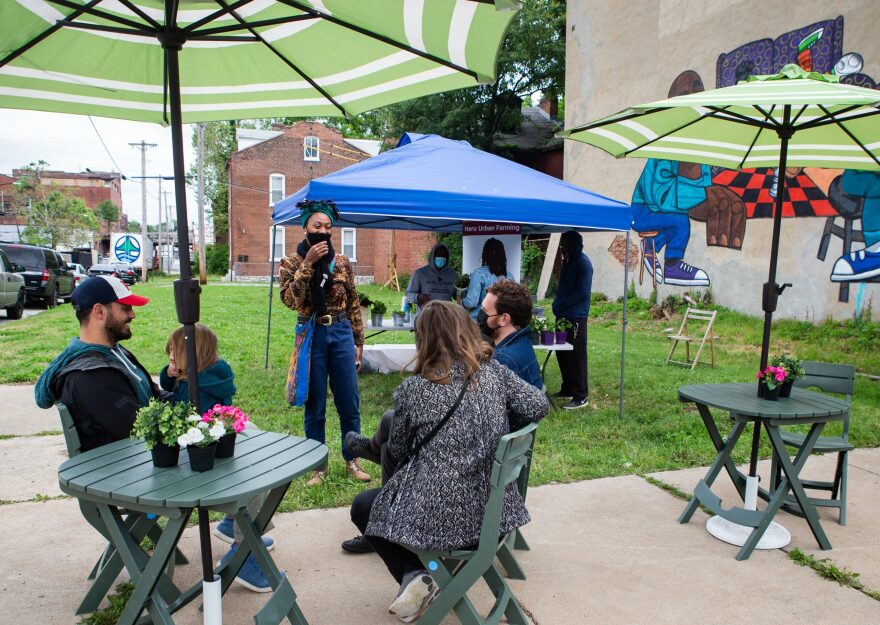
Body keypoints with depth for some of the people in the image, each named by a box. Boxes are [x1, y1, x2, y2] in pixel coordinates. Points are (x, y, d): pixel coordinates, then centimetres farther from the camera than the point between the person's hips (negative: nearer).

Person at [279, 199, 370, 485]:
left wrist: (358, 342, 8)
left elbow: (353, 304, 9)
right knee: (315, 406, 7)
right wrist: (308, 263, -21)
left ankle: (351, 459, 25)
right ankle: (318, 465, 23)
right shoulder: (291, 263, -1)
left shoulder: (342, 263, 5)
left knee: (350, 403, 7)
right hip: (313, 335, -2)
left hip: (341, 333, 2)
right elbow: (290, 300, -18)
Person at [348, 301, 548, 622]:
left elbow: (398, 449, 2)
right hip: (492, 508, 5)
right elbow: (538, 406, -7)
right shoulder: (496, 371, -3)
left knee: (362, 507, 24)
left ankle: (413, 575, 8)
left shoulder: (413, 389, -11)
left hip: (438, 515, -5)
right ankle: (419, 576, 21)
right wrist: (497, 433, 8)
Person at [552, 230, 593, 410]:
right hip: (563, 316, 9)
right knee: (562, 353, 14)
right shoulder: (568, 261, 15)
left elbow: (583, 292, -19)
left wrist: (561, 304, -14)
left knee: (576, 356, -4)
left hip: (576, 317, -9)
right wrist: (557, 304, 7)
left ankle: (580, 396, 3)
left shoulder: (583, 263, -13)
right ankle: (568, 389, 27)